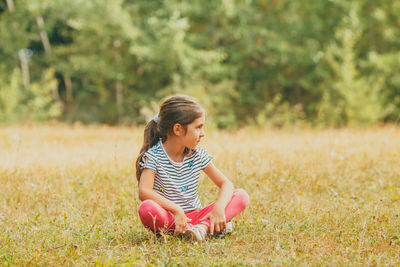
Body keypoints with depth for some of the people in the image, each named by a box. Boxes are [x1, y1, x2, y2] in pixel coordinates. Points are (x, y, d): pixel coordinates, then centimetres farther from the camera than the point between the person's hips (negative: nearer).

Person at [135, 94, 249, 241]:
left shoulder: (197, 155, 3)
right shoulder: (154, 155, -10)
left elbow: (226, 184, 2)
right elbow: (144, 192, -25)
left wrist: (219, 206, -20)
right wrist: (176, 210, -34)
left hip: (195, 216, 4)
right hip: (169, 218, -4)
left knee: (242, 196, -10)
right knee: (146, 209, -38)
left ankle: (203, 226, -28)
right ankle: (191, 230, -28)